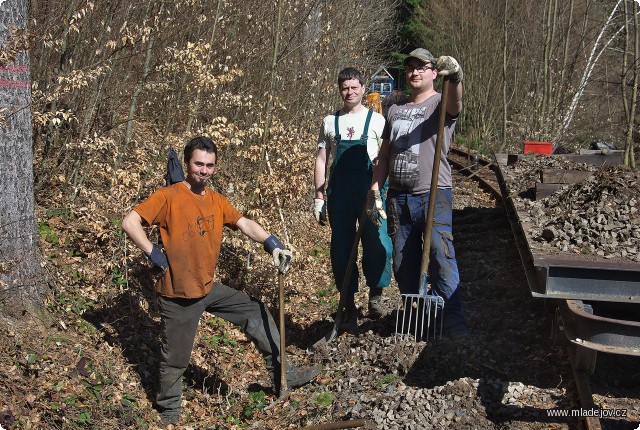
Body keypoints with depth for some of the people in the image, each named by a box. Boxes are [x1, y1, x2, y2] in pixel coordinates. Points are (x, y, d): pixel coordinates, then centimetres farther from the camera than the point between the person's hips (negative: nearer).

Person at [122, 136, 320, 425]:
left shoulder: (217, 201, 6)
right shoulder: (168, 197, -14)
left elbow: (244, 223, 1)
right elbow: (130, 223, -18)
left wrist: (271, 243, -15)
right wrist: (153, 253, -20)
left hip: (209, 287, 7)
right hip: (178, 295, -6)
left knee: (257, 312, 8)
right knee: (175, 358, 7)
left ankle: (281, 375, 19)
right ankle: (168, 412, 31)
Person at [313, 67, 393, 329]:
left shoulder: (376, 120, 7)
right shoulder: (330, 122, 12)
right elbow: (321, 160, 11)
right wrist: (319, 197, 4)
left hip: (370, 190, -2)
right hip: (339, 193, 2)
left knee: (378, 244, -11)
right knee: (342, 247, 4)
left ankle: (375, 294, 14)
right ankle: (349, 307, 14)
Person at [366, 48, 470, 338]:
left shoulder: (439, 103, -1)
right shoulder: (395, 110, 16)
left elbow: (454, 104, -28)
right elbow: (384, 155, 18)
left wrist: (455, 78, -49)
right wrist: (375, 191, 10)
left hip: (434, 195, -6)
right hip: (398, 196, 6)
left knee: (441, 257, -11)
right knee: (403, 261, 11)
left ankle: (453, 317, -3)